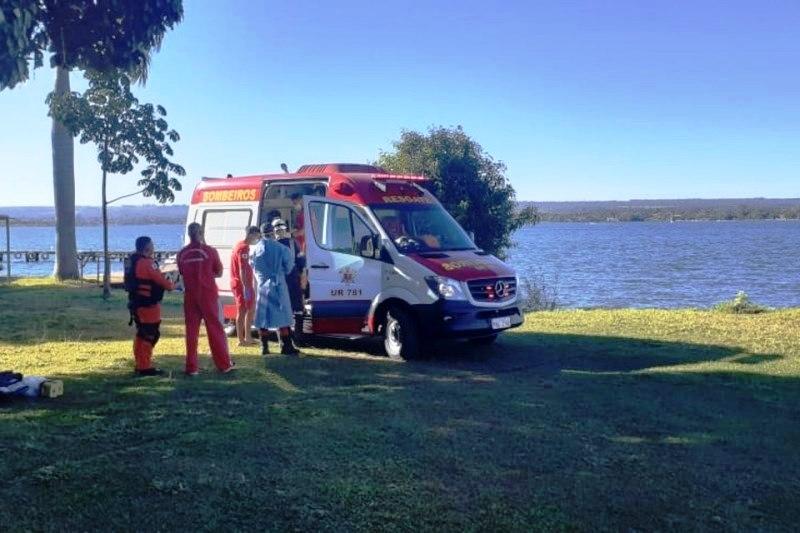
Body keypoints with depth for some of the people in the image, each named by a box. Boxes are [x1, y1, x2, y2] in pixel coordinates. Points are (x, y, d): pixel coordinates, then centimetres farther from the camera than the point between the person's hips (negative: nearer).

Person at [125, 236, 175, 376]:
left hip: (136, 302, 10)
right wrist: (171, 286, 5)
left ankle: (140, 364, 25)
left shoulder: (132, 260, 11)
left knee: (142, 333, 18)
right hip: (148, 304, -10)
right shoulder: (147, 263, -18)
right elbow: (160, 279, -14)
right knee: (151, 335, -4)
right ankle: (145, 367, -2)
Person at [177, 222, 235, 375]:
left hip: (190, 295, 2)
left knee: (191, 330, 8)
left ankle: (191, 367, 8)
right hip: (208, 294, -2)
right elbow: (219, 273, 1)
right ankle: (224, 364, 10)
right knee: (215, 328, 6)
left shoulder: (182, 253, 0)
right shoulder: (209, 251, -7)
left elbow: (181, 273, 11)